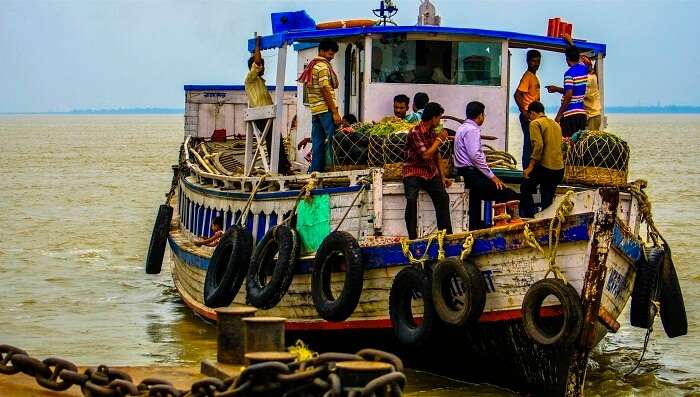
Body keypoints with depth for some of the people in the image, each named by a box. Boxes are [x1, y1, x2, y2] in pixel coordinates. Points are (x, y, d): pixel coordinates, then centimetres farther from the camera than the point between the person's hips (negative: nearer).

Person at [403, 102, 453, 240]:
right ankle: (412, 237, -23)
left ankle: (446, 234, 4)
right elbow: (425, 155, -22)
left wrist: (443, 177, 16)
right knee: (411, 199, -26)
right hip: (413, 172, -7)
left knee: (443, 197, -3)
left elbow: (436, 155, 17)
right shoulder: (415, 132, -16)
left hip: (430, 172, 7)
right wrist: (439, 139, -10)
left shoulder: (432, 132, 9)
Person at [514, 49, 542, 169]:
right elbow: (517, 95, -20)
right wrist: (524, 112, -22)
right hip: (528, 116, -9)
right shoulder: (527, 76, -12)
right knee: (529, 144, -8)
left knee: (532, 144, 10)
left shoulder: (534, 76, 16)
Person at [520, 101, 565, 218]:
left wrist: (530, 167, -16)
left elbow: (538, 145, -17)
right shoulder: (556, 124, 20)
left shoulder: (535, 123, -4)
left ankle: (531, 217, 0)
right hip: (559, 169, 7)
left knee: (525, 189, 11)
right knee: (548, 199, 12)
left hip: (544, 166, -7)